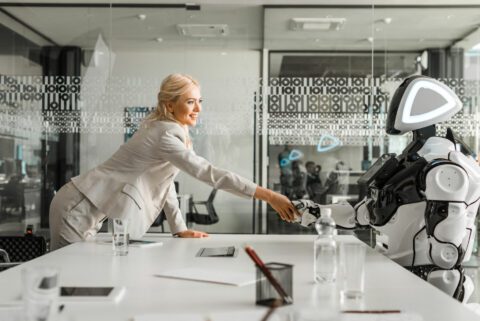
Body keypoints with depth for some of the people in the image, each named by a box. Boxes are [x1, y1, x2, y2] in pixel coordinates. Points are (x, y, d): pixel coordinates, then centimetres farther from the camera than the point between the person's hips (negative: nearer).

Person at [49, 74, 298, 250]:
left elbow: (164, 180, 10)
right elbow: (209, 174, -33)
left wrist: (180, 229, 3)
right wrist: (268, 196, -35)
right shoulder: (165, 134, -24)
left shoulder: (170, 131, 7)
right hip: (79, 208, -9)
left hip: (92, 212, 9)